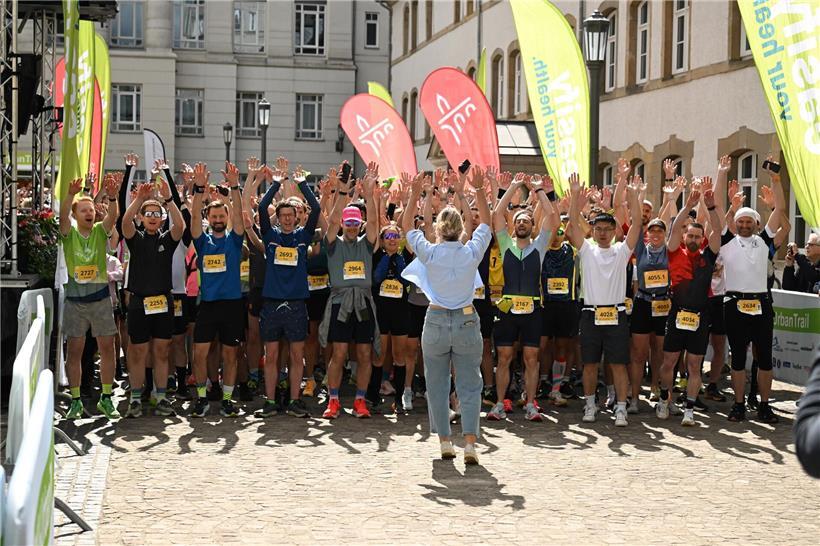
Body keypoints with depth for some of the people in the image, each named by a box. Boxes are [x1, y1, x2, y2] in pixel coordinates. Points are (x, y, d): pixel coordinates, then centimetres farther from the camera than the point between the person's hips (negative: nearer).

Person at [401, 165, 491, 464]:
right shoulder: (472, 252, -7)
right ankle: (470, 442, -7)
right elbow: (486, 223, 10)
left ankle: (445, 441, 11)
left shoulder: (429, 253, -8)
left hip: (436, 321, 0)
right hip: (467, 321, 0)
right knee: (470, 386, 3)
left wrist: (415, 194, 7)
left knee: (437, 385, 10)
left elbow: (407, 226, 7)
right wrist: (479, 190, 11)